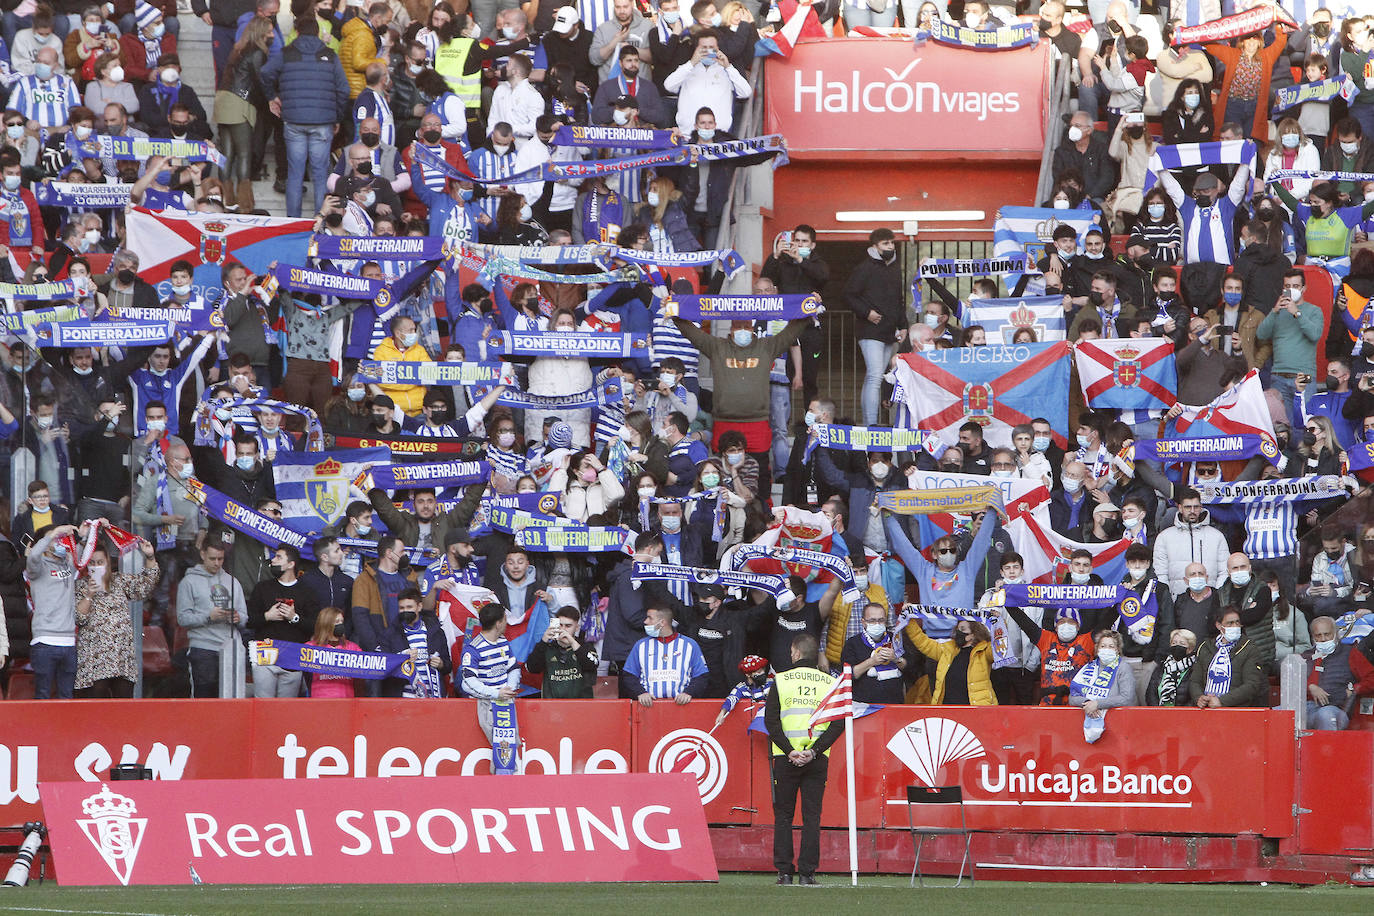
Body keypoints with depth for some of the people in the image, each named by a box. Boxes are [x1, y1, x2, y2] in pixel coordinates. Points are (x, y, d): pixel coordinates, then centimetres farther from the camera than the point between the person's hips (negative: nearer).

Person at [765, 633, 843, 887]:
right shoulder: (830, 683, 4)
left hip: (786, 758, -1)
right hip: (817, 760, 1)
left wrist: (789, 751, -9)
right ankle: (807, 873, -2)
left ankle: (784, 871, 3)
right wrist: (815, 750, -8)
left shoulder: (781, 681, 1)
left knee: (783, 815, 7)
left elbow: (771, 720, -6)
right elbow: (838, 723, -3)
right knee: (812, 816, 4)